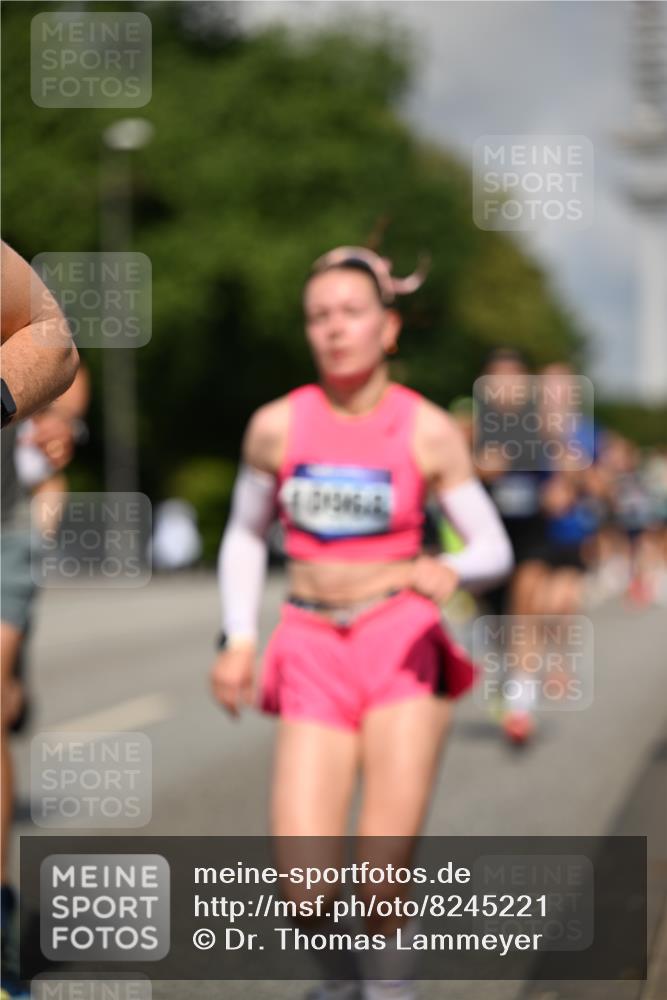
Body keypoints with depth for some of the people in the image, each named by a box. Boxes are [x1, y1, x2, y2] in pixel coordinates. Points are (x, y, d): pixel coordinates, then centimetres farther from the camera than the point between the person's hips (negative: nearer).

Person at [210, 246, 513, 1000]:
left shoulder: (428, 432, -2)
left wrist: (450, 570, -21)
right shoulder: (275, 426, 3)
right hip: (312, 656, 1)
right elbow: (244, 536, 16)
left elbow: (494, 549, 1)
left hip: (401, 647, -1)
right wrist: (237, 639, 5)